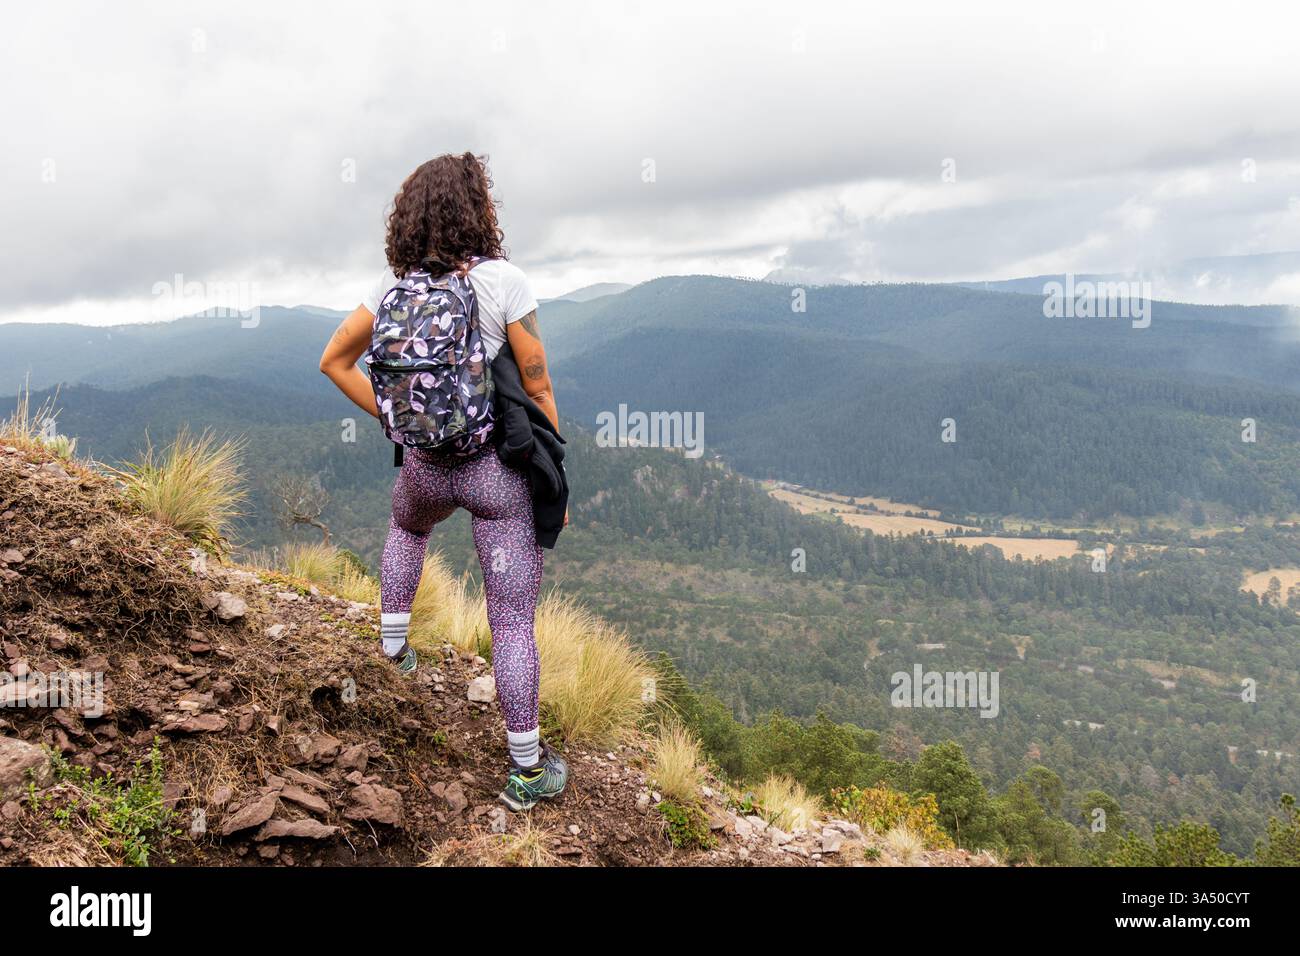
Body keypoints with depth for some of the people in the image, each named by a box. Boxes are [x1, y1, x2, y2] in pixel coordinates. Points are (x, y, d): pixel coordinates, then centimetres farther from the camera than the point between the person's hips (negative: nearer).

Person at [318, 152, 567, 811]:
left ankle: (394, 635, 45)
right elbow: (538, 391, -12)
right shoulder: (502, 281, -14)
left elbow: (335, 361, 9)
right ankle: (527, 770, 12)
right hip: (500, 466, -4)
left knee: (407, 525, 42)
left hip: (426, 463, 4)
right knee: (512, 622, 4)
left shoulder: (393, 284, 0)